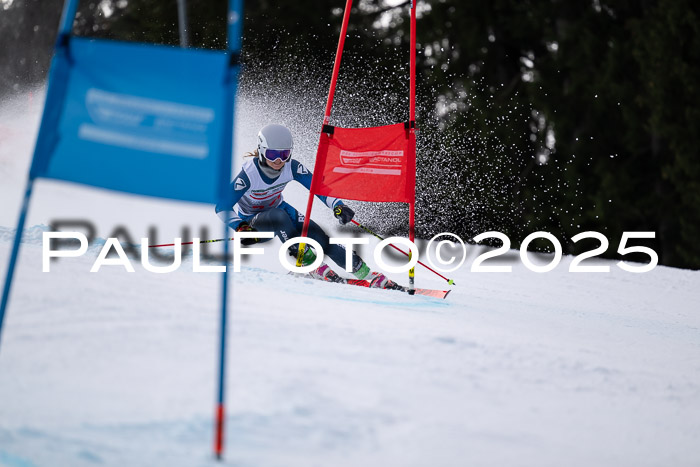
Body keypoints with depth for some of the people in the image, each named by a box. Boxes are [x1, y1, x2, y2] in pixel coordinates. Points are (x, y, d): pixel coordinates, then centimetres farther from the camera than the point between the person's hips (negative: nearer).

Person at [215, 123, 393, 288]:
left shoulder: (292, 167, -21)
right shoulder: (248, 174, -31)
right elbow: (222, 207, -27)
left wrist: (337, 205, -32)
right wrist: (240, 228, -42)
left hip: (278, 208, 3)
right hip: (251, 219, -3)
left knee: (317, 235, -17)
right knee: (280, 216, -37)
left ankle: (363, 272, -11)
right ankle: (309, 262, -27)